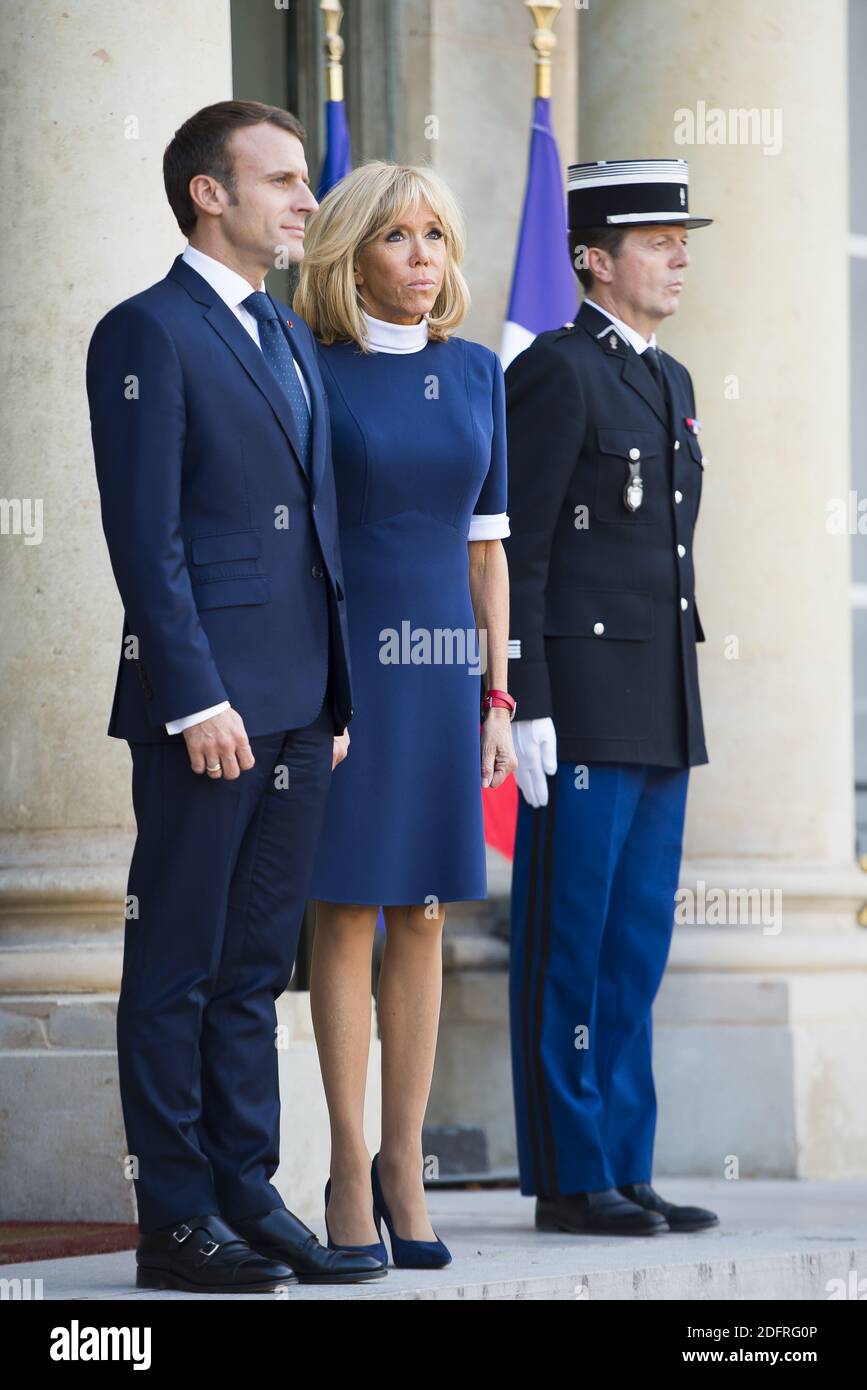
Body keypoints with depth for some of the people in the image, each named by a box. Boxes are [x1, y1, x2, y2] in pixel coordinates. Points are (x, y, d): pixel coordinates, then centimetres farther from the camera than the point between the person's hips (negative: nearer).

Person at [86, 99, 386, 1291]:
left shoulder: (290, 339, 18)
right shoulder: (148, 334, -7)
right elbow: (146, 538, -13)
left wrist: (335, 697, 15)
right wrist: (196, 700, -18)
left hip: (298, 704, 8)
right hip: (207, 699, -8)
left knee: (253, 969, 11)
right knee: (176, 970, -1)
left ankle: (250, 1201, 16)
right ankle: (175, 1224, 3)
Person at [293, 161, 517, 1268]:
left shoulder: (474, 374, 10)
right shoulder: (309, 374, -3)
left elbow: (485, 547, 12)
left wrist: (496, 696, 7)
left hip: (443, 666, 4)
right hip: (344, 663, -4)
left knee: (422, 918, 5)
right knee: (348, 917, -2)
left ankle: (404, 1163, 12)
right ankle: (351, 1173, 4)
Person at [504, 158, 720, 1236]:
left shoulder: (668, 383, 18)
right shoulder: (554, 373, -9)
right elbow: (517, 551, -13)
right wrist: (526, 705, -18)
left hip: (659, 718, 9)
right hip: (580, 709, -8)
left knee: (636, 947, 10)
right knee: (568, 948, -3)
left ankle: (623, 1170, 14)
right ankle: (569, 1180, 1)